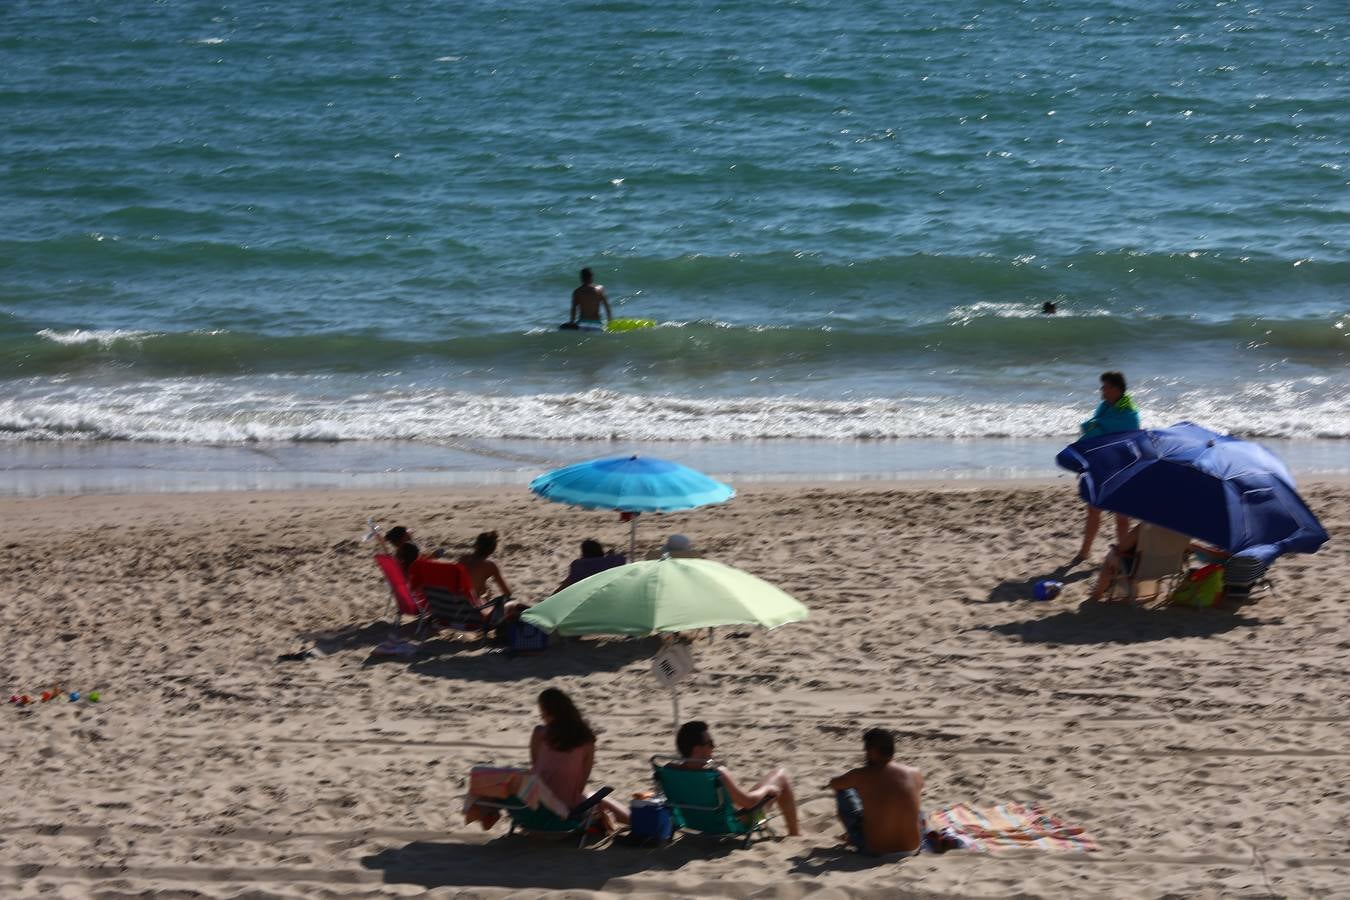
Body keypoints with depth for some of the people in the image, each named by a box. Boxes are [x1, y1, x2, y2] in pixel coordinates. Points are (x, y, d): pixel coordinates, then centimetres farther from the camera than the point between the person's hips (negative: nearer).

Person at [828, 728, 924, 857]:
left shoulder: (860, 776, -11)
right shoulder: (914, 774, -5)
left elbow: (833, 784, 11)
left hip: (874, 850, -2)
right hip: (911, 848, 2)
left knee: (843, 790, 14)